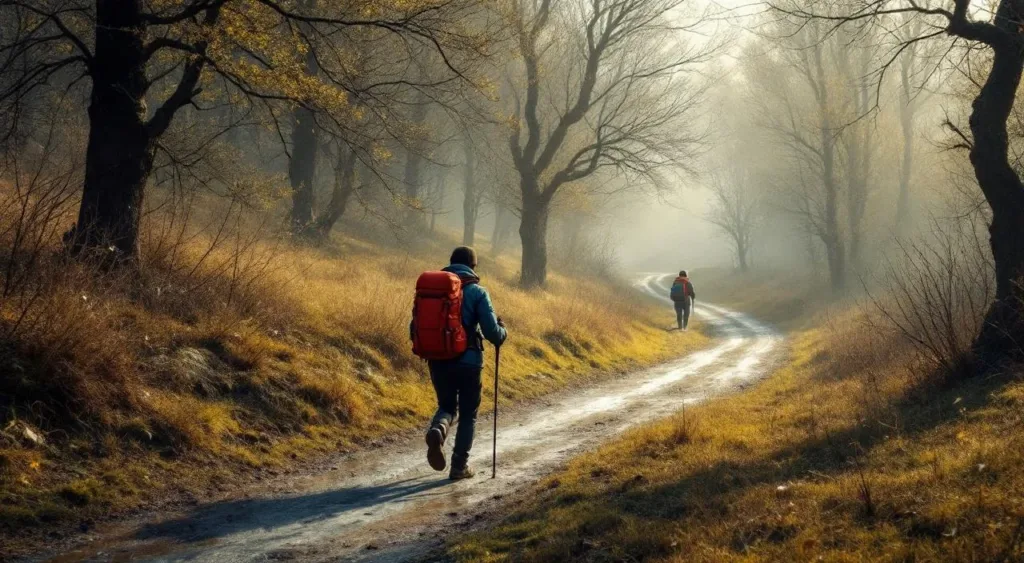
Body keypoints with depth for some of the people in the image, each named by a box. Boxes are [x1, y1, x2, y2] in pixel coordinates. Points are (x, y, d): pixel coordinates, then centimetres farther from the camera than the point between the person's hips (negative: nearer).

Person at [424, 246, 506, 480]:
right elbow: (492, 331, -12)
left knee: (447, 406, 21)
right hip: (468, 362, -3)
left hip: (438, 361, 3)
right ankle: (460, 466, 14)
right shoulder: (477, 293, -6)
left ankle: (437, 429, -13)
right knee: (468, 415, 13)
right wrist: (502, 333, 10)